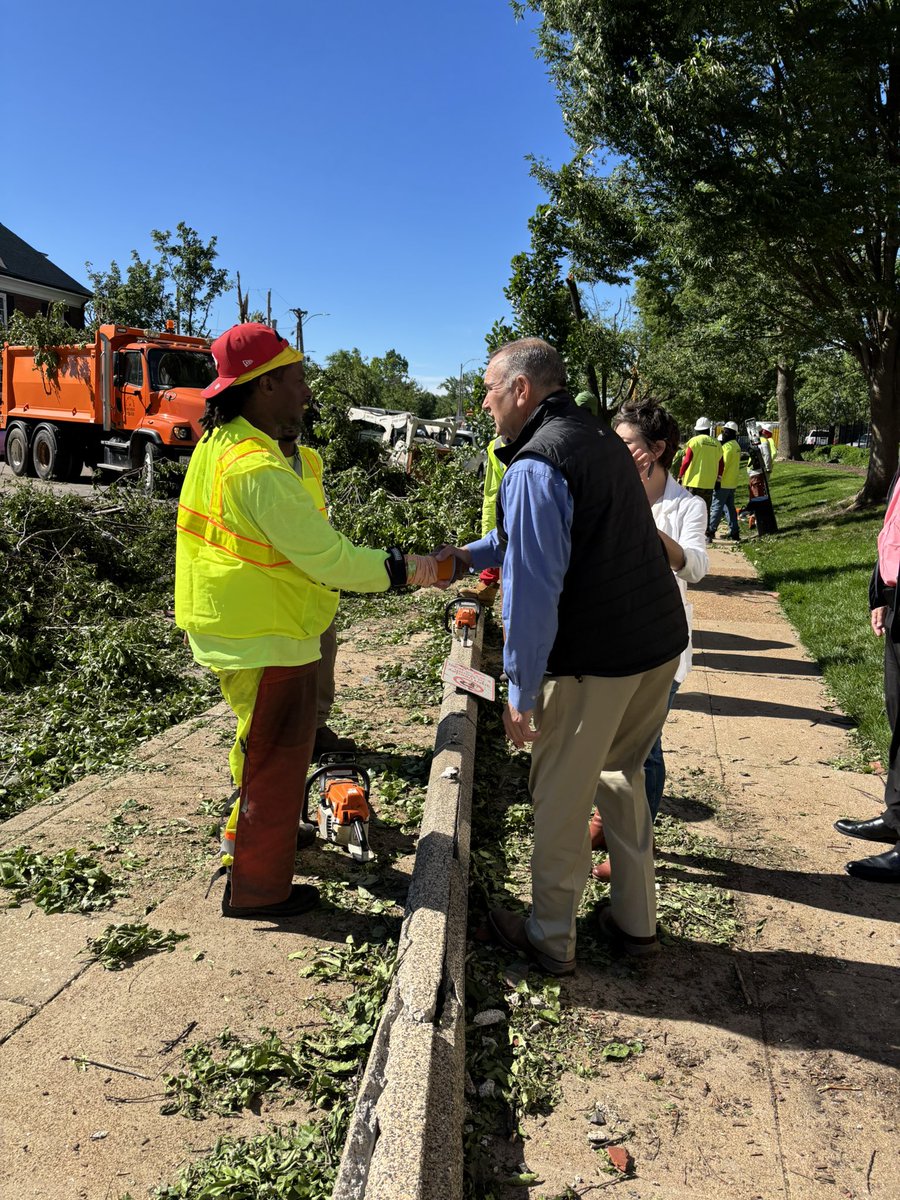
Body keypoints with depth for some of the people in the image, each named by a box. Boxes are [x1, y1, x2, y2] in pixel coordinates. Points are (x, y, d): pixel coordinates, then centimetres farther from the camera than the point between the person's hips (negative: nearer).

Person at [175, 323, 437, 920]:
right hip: (266, 642, -10)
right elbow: (327, 557, -26)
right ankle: (258, 888, 21)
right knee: (277, 759, 6)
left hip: (233, 629, 10)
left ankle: (262, 831, 49)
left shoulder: (220, 443, 5)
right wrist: (404, 570, -15)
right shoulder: (258, 468, -27)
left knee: (264, 748, 28)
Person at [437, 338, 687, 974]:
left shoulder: (535, 466, -17)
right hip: (661, 642, 9)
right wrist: (471, 554, 27)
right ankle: (636, 921, 34)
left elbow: (533, 589, -22)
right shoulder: (602, 439, 12)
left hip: (594, 660, -9)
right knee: (620, 774, 23)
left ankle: (550, 940, 24)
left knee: (560, 800, 8)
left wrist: (521, 692, -16)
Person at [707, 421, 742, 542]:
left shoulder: (727, 446, -15)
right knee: (730, 507, 13)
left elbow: (723, 465, -19)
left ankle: (710, 531, -5)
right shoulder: (736, 446, 15)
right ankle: (734, 532, 14)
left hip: (723, 483, -9)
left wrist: (718, 480, -17)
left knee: (716, 507, -6)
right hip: (732, 483, 9)